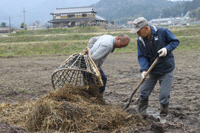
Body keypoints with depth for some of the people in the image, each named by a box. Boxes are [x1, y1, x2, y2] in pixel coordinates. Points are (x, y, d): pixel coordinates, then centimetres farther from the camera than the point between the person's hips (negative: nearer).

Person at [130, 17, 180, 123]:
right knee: (143, 93, 5)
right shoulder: (140, 40, -3)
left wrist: (167, 49, -22)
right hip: (152, 71, 3)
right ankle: (141, 114, 24)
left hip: (166, 70, -3)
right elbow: (141, 56, -4)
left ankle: (163, 117, 21)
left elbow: (175, 41, -3)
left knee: (164, 95, 0)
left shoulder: (163, 32, -14)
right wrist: (144, 70, -20)